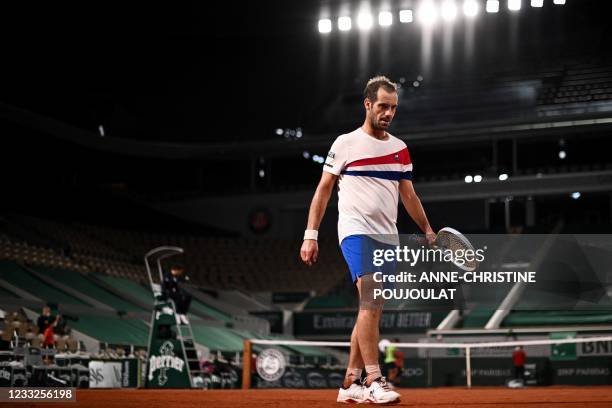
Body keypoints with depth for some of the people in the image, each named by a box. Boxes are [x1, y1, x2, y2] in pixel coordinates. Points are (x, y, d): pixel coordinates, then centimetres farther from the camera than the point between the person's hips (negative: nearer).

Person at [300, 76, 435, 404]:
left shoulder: (400, 149, 15)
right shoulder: (345, 144, 1)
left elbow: (408, 195, 21)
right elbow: (323, 189, 2)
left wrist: (429, 232, 16)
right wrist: (310, 235, -4)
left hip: (387, 236, 6)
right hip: (356, 231, -6)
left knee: (373, 311, 5)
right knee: (370, 300, -22)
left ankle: (351, 384, 12)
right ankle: (374, 381, -23)